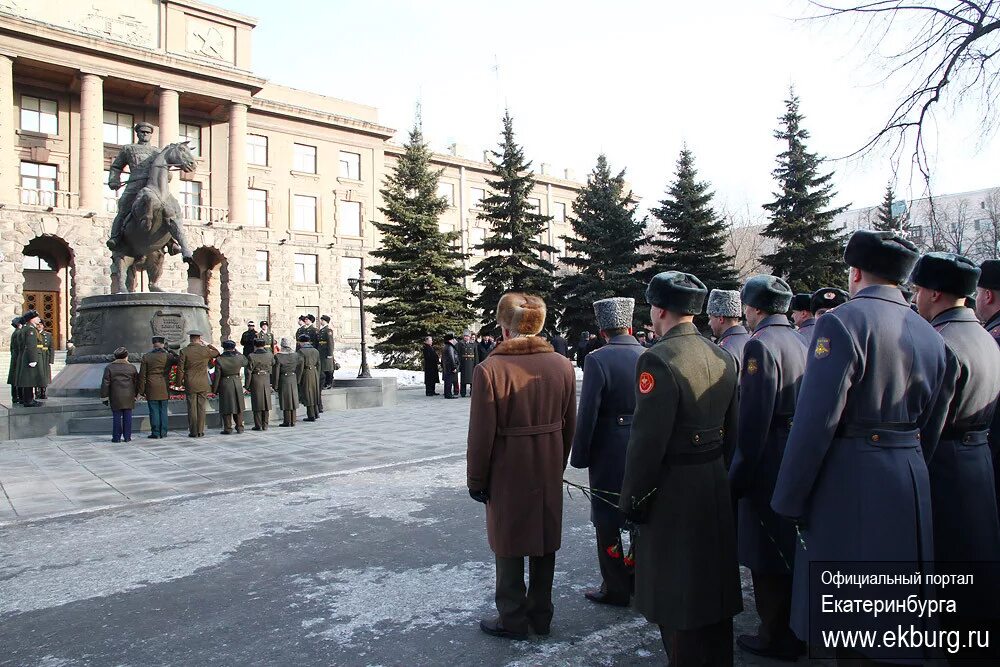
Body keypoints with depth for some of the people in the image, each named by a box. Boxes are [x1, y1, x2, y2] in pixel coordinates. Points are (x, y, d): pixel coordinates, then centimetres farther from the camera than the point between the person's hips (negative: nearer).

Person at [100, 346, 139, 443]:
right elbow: (136, 382, 8)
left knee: (116, 417, 3)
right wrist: (135, 394, 17)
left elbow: (105, 383, 0)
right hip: (129, 396, 1)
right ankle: (127, 437, 5)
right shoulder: (131, 367, 5)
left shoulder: (109, 367, 2)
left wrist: (105, 397, 4)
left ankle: (116, 437, 4)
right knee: (127, 416, 4)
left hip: (115, 396, -1)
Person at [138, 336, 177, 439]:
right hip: (164, 389, 1)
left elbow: (142, 375, -1)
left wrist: (141, 390, 3)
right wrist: (169, 351, 10)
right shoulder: (168, 356, -2)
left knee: (154, 411, 2)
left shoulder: (146, 356, -2)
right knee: (163, 411, 8)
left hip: (151, 388, -1)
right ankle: (163, 433, 10)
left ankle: (155, 433, 3)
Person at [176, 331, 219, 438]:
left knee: (192, 408, 4)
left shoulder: (184, 351, -7)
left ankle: (193, 432, 6)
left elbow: (180, 369, -5)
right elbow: (217, 352, 17)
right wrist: (207, 344, 14)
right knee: (201, 408, 6)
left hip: (190, 384, -1)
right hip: (203, 384, 1)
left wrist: (179, 382, 7)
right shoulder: (205, 350, -4)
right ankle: (200, 431, 8)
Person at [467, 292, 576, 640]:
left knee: (509, 547, 12)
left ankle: (512, 620, 26)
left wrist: (476, 479, -3)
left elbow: (481, 433, -15)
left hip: (507, 472, -4)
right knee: (544, 542, 18)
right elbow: (569, 425, 4)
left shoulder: (490, 369, -18)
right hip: (549, 470, 5)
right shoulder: (563, 365, -4)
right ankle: (540, 615, 33)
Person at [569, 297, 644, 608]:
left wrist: (579, 456, -6)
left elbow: (587, 414, -17)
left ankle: (616, 588, 18)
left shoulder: (597, 360, -16)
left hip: (609, 455, -5)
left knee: (608, 523, 8)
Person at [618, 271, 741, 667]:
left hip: (674, 493, -8)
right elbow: (732, 429, 12)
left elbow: (647, 440, -22)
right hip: (716, 488, 9)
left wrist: (632, 499, -12)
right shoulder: (722, 356, 5)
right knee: (712, 587, 22)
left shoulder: (658, 360, -20)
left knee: (678, 600, 6)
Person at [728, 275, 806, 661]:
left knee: (769, 558, 4)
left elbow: (754, 418, -22)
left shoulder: (761, 344, -17)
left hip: (771, 464, -9)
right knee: (794, 551, 20)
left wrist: (739, 475, -17)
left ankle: (777, 639, 16)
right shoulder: (801, 340, 10)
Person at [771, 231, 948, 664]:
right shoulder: (929, 335, 10)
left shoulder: (841, 323, -14)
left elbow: (815, 420, -19)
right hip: (911, 480, 8)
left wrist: (788, 500, -12)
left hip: (849, 482, -7)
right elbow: (929, 424, 15)